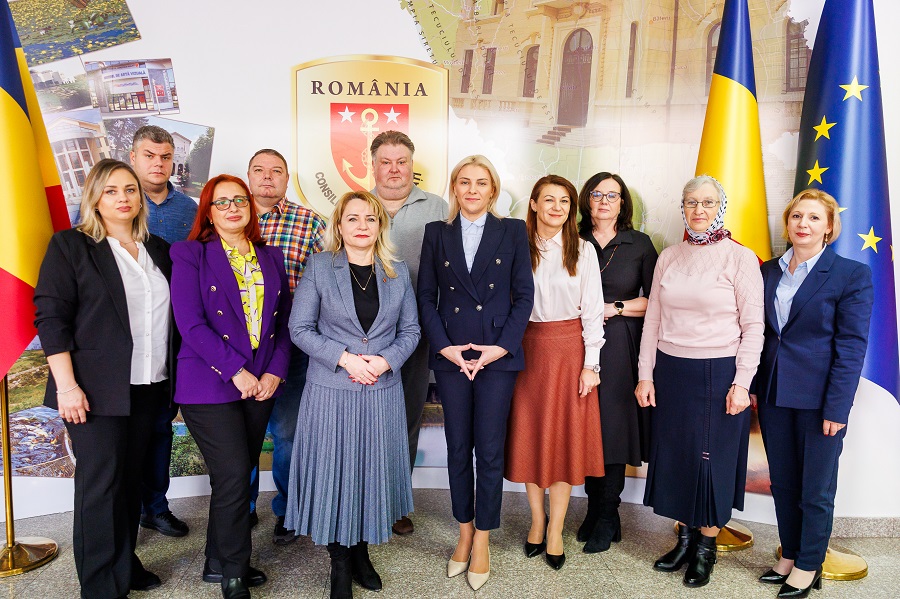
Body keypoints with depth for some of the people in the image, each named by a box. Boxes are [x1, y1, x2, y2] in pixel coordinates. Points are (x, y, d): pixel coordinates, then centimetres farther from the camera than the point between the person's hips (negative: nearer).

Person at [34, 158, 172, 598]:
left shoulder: (158, 250, 12)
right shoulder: (71, 245, -2)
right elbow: (50, 317, -7)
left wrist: (173, 378, 11)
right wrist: (66, 385, -14)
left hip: (148, 387, 5)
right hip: (97, 391, -4)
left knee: (131, 478, 13)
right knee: (99, 483, 0)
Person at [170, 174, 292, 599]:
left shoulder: (271, 257, 13)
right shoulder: (190, 255, -1)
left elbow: (284, 321, 10)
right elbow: (190, 322, -11)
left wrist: (275, 372, -4)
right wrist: (236, 372, -15)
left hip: (261, 385, 5)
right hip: (210, 386, -5)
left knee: (238, 475, 11)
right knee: (233, 476, -7)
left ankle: (218, 562, 29)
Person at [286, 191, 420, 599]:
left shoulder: (398, 272, 6)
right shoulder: (319, 267, -2)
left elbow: (410, 330, 7)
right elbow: (300, 328, -4)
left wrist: (387, 360, -11)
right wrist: (344, 358, -15)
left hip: (383, 392, 2)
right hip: (331, 390, -2)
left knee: (373, 471, 10)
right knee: (333, 472, 4)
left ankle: (361, 552, 32)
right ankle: (339, 562, 24)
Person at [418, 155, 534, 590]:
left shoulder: (513, 231, 3)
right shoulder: (437, 233, 7)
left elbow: (524, 295, 1)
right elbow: (426, 296, 5)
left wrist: (500, 348, -8)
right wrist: (445, 347, -6)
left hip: (498, 355, -1)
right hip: (450, 354, 2)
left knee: (489, 451, 2)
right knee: (458, 449, 10)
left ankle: (483, 541, 19)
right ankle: (465, 532, 27)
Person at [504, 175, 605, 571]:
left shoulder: (582, 249, 0)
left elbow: (592, 309, -1)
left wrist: (590, 363, -5)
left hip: (570, 350, -1)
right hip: (527, 349, 1)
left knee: (566, 436, 4)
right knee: (529, 435, 8)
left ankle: (555, 530, 16)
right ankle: (537, 519, 26)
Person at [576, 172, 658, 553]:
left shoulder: (640, 244, 4)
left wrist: (614, 308, -9)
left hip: (621, 346, -2)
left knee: (614, 426, 1)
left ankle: (608, 518, 15)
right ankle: (594, 509, 21)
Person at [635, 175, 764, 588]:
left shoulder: (740, 258, -4)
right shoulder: (668, 257, 7)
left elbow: (753, 326, -5)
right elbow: (653, 319, 7)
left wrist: (741, 383, -11)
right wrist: (645, 374, 3)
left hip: (719, 373, -4)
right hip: (670, 371, 4)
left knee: (713, 458, 6)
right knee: (674, 455, 11)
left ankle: (706, 546, 24)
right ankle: (685, 537, 29)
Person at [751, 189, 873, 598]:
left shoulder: (852, 274, -7)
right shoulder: (768, 271, 7)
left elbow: (851, 346, -10)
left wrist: (836, 408, -14)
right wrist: (753, 387, 3)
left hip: (819, 398, -4)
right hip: (774, 395, 5)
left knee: (816, 490, 8)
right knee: (782, 483, 15)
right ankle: (789, 557, 31)